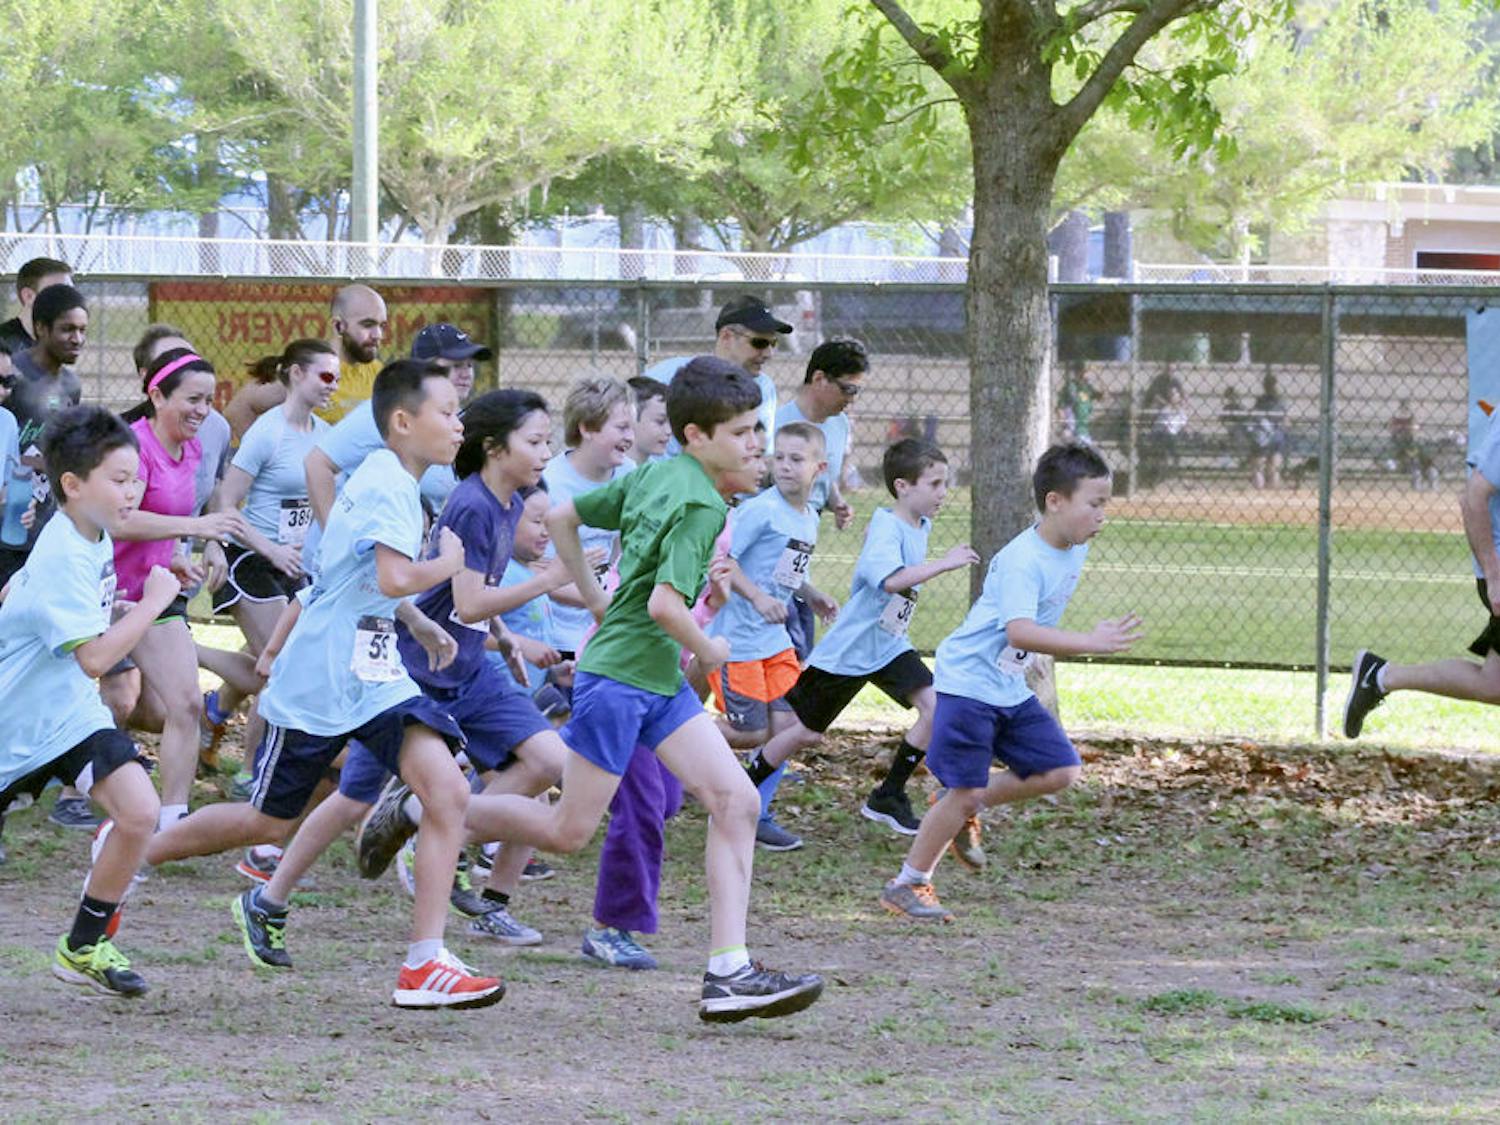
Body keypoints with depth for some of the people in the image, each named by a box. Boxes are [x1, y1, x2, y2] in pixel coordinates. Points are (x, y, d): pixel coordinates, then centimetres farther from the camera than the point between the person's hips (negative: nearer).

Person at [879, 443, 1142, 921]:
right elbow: (1019, 632, -39)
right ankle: (906, 886, 7)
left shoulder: (1075, 550, 3)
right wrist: (1090, 643, -45)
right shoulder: (1022, 560, -25)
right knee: (965, 791, -8)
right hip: (970, 680, -9)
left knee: (1061, 770, 2)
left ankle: (967, 805, 18)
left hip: (1012, 690, 9)